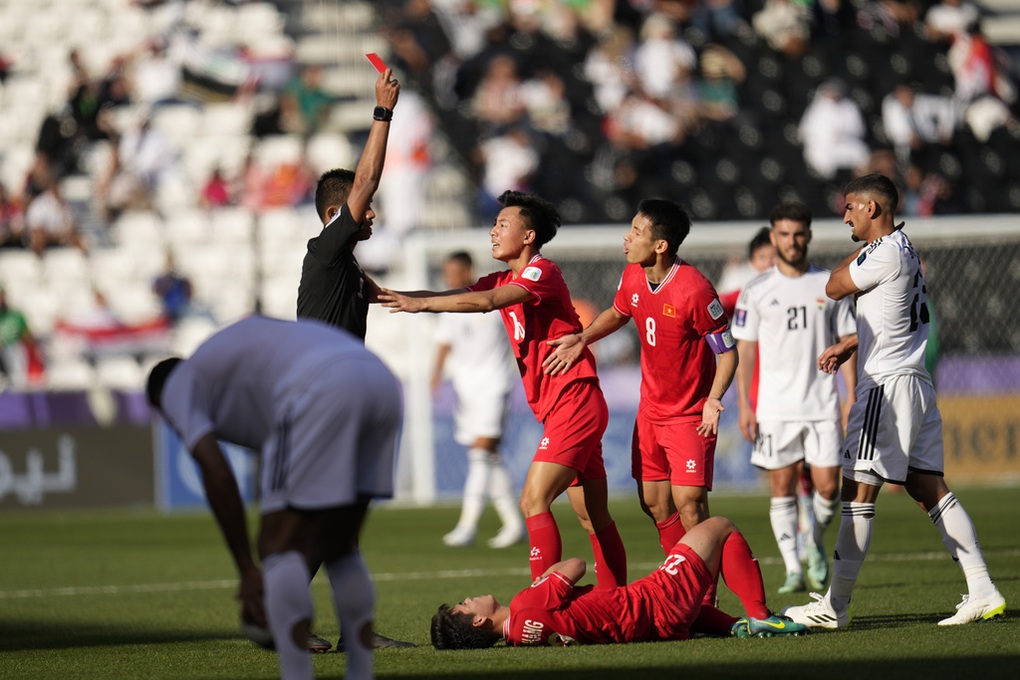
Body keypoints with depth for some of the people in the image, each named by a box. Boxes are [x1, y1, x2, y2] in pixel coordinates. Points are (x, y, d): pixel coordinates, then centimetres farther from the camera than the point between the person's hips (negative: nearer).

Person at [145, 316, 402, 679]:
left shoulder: (177, 387, 22)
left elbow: (217, 474, 4)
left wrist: (248, 570, 7)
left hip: (325, 391, -7)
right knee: (338, 548, 21)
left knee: (279, 548, 1)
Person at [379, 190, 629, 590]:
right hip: (559, 410, 10)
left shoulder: (542, 271, -10)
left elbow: (486, 301, -25)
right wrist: (385, 294, -4)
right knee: (593, 518, 10)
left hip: (575, 402, -10)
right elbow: (468, 297, 8)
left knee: (533, 502, -17)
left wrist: (421, 304, -25)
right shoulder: (504, 281, 17)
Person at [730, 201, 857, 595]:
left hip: (822, 404, 1)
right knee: (782, 488, -2)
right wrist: (744, 405, -3)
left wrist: (853, 398, 2)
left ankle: (815, 544, 25)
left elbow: (846, 342, 9)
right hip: (775, 408, -1)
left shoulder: (830, 286, 6)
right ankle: (793, 569, 4)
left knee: (828, 487, -3)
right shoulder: (756, 292, 3)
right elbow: (744, 351, 4)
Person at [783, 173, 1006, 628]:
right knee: (929, 489, 8)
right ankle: (982, 591, 3)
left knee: (859, 493, -7)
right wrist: (846, 346, 23)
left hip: (888, 385, -10)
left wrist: (864, 244, 5)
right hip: (916, 384, 10)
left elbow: (834, 287, -4)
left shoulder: (885, 252, -14)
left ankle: (835, 605, -5)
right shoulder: (903, 250, 17)